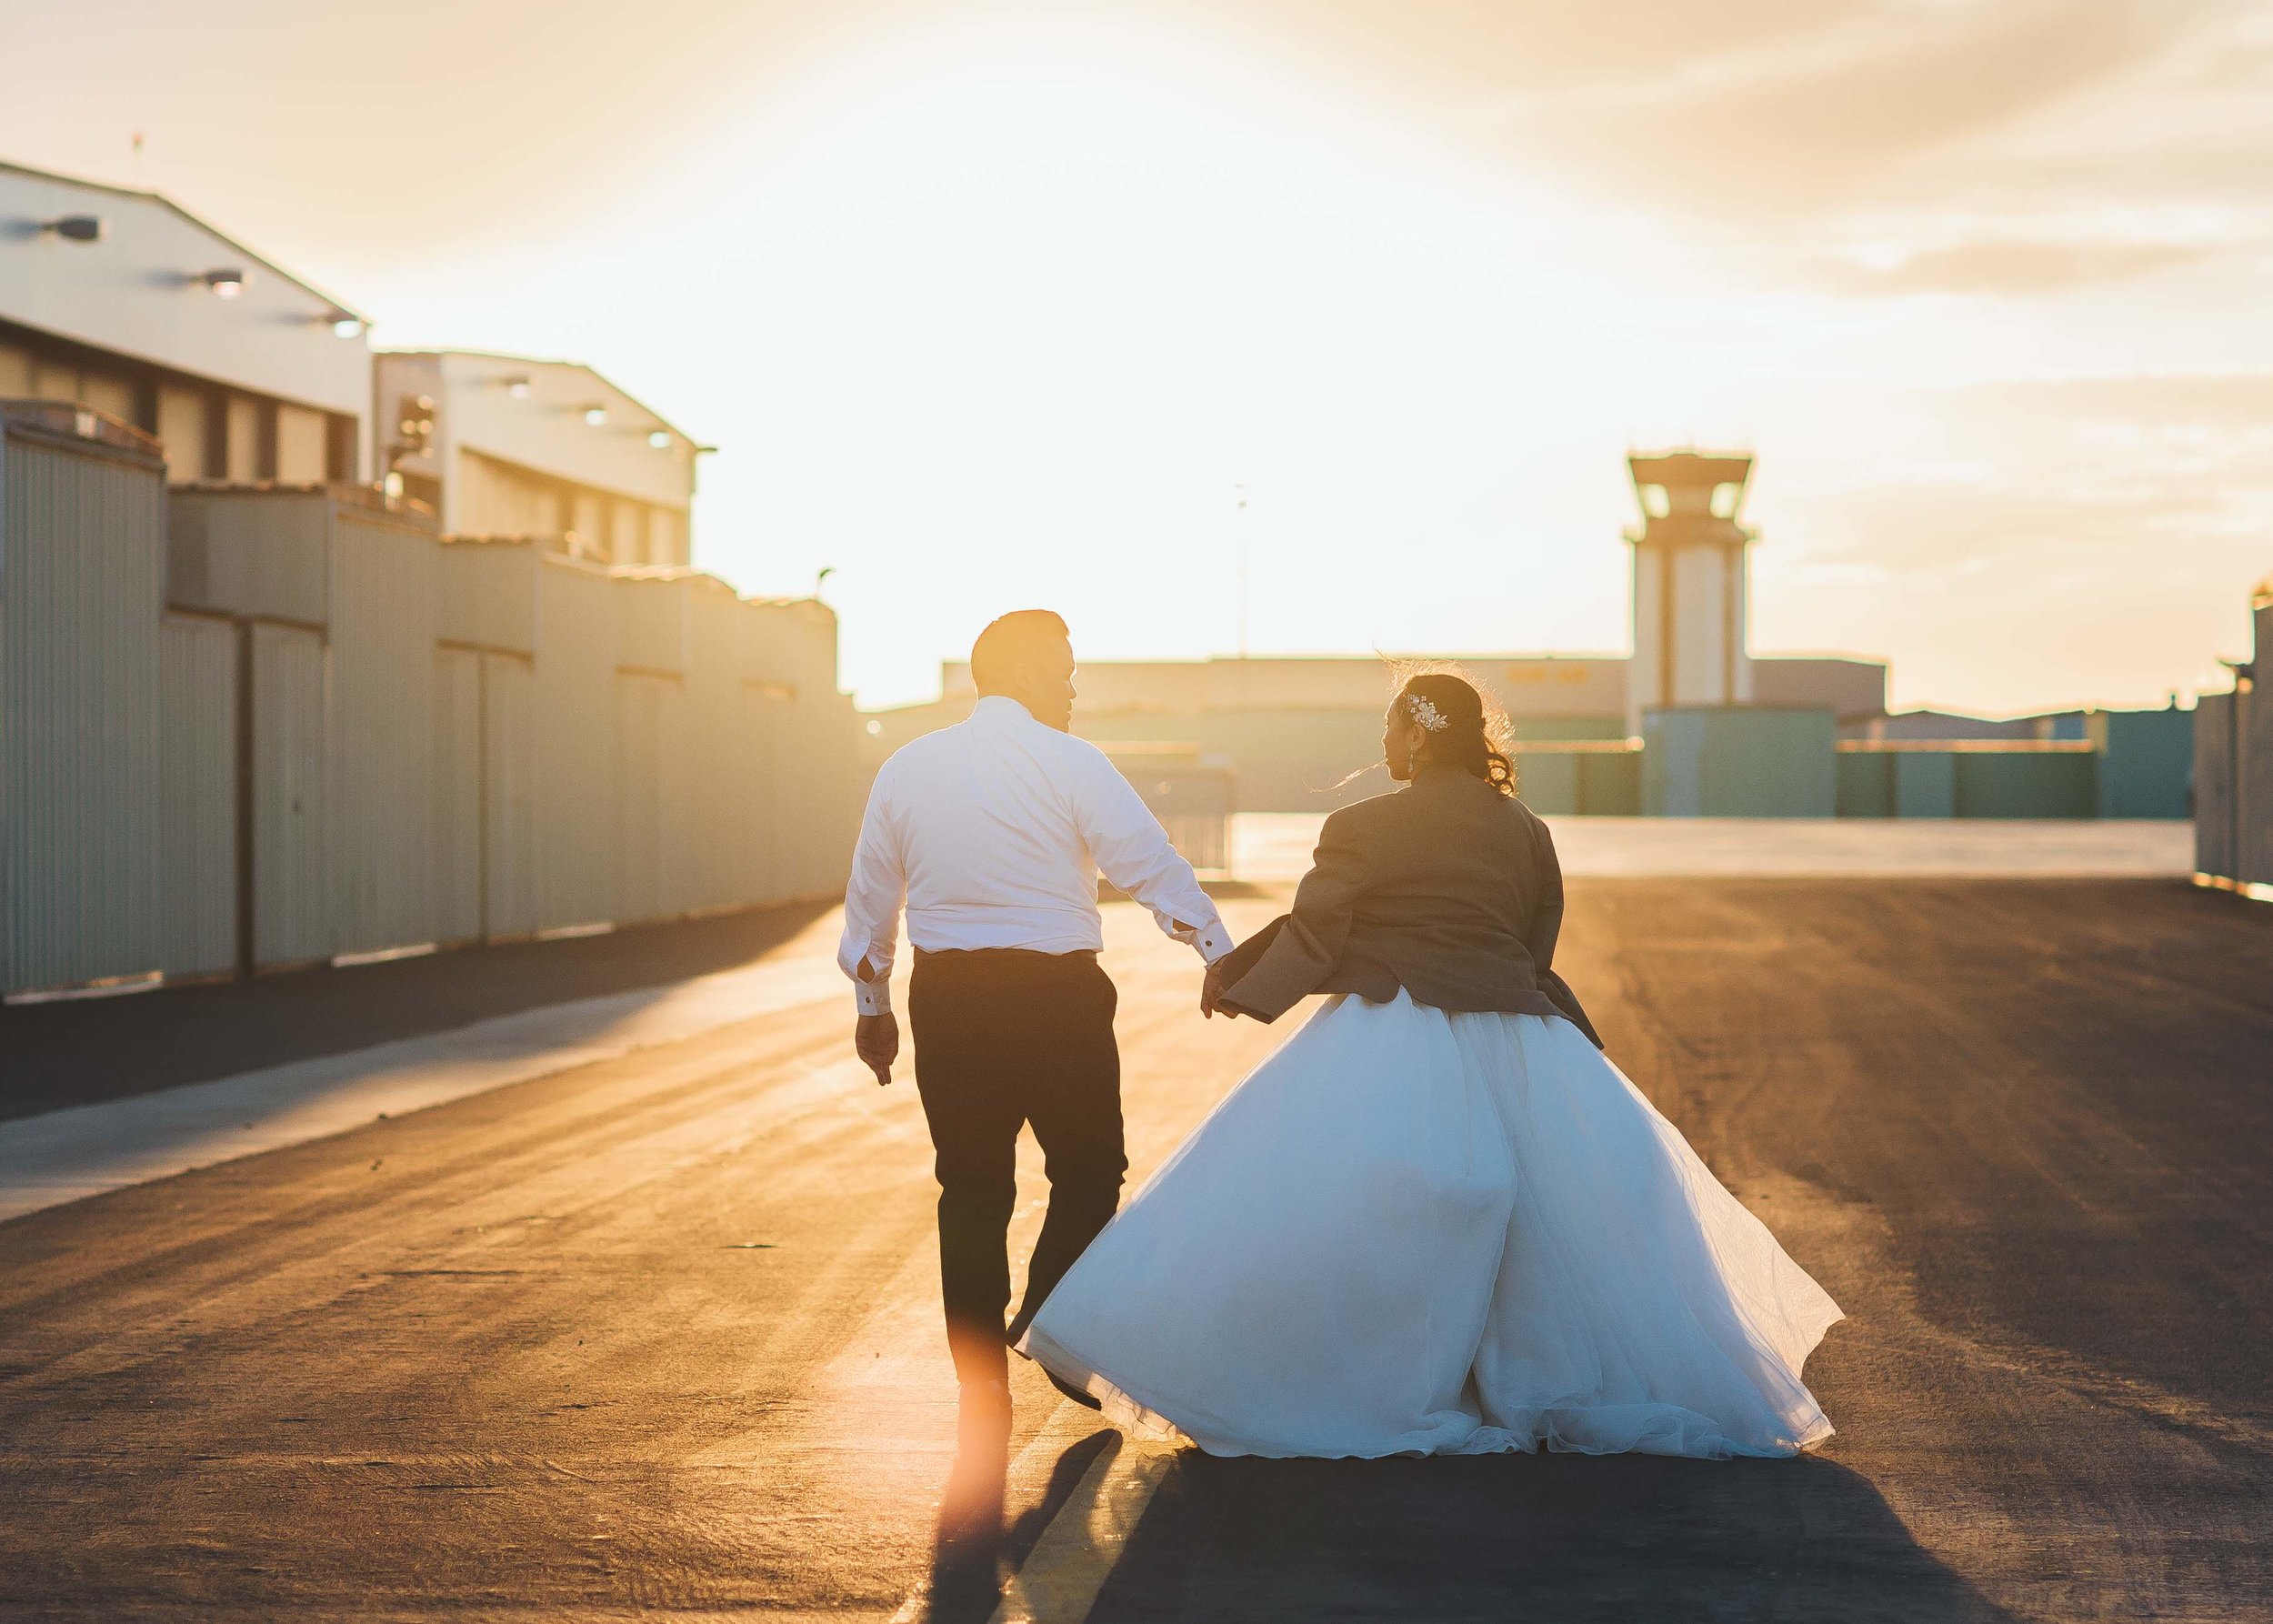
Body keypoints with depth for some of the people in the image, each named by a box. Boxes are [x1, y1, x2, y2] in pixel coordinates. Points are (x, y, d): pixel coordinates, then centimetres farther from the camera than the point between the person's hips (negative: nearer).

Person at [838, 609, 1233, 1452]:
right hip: (1056, 994, -4)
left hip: (947, 998, 4)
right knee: (1088, 1169, 13)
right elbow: (1152, 865, -6)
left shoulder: (906, 767, 9)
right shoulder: (1069, 764, -5)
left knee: (972, 1189, 8)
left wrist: (873, 1004, 24)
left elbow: (870, 894, 15)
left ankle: (982, 1382, 11)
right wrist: (1221, 951, 4)